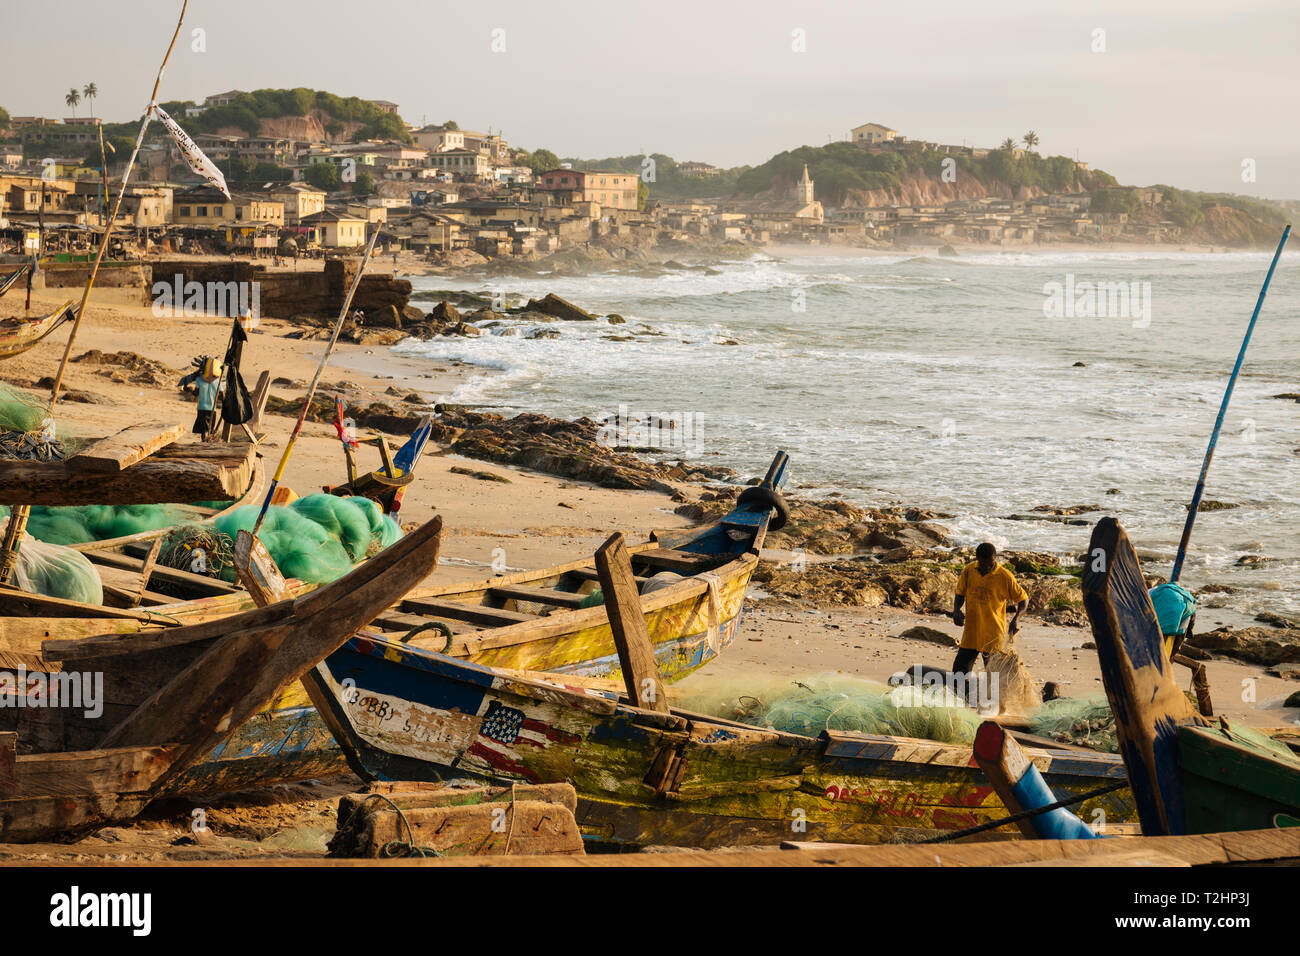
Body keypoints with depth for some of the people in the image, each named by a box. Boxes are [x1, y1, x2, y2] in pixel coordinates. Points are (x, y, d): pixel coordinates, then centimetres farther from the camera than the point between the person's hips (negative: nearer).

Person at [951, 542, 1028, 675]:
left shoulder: (1005, 576, -10)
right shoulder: (968, 571, -1)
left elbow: (1024, 599, -2)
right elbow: (960, 594, 12)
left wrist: (1016, 618, -18)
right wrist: (956, 610, -8)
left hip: (993, 635, -3)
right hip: (971, 632, 3)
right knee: (959, 671, 1)